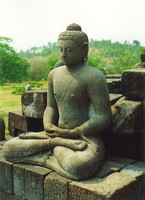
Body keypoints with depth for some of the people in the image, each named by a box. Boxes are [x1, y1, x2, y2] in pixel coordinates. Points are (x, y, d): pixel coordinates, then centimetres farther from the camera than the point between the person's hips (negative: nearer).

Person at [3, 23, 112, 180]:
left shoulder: (93, 76, -12)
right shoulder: (54, 74, 10)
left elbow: (103, 118, -16)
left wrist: (71, 133, -19)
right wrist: (48, 126, -7)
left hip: (85, 138, -6)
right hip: (58, 133, 7)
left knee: (77, 167, -41)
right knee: (9, 149, -5)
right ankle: (61, 143, -11)